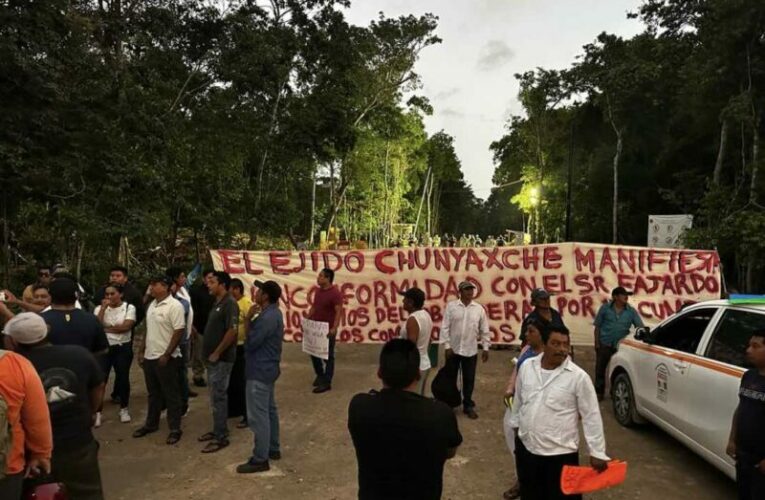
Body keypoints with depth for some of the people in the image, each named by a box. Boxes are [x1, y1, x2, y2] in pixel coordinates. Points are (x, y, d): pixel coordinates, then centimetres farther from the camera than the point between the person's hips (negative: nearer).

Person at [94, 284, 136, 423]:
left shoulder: (129, 307, -4)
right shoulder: (100, 308, 3)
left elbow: (126, 326, -15)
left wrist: (106, 329, -10)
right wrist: (104, 308, -15)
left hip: (123, 348, -1)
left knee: (123, 377, 7)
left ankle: (124, 409, 22)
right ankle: (97, 411, 11)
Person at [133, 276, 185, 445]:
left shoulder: (174, 306, -16)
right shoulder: (152, 305, 11)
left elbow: (179, 332, -19)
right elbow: (148, 330, 18)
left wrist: (166, 355, -20)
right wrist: (141, 351, 13)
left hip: (166, 358, -8)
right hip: (150, 357, 8)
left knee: (171, 394, 2)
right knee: (153, 393, 19)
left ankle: (175, 429, 12)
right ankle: (151, 424, 32)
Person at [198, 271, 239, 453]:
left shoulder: (229, 303, -18)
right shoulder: (218, 303, 12)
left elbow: (232, 331, -24)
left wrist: (216, 353, -19)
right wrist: (210, 353, 14)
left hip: (221, 359, -9)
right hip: (213, 358, 9)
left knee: (218, 398, -2)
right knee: (216, 397, 17)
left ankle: (221, 437, 7)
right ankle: (218, 430, 28)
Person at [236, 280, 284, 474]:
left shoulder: (268, 317, -23)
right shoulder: (273, 313, 10)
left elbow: (251, 343, -21)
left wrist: (248, 322, -6)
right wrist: (251, 321, -2)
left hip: (260, 371, -11)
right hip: (267, 368, 11)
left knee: (258, 415, -3)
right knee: (269, 410, 18)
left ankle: (260, 459, 5)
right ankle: (273, 449, 30)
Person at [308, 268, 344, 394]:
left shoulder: (335, 293, -17)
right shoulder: (318, 291, 8)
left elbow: (338, 312, -22)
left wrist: (334, 328, -30)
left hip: (328, 330, -8)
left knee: (328, 356, 2)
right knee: (313, 352, 17)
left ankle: (326, 383, 11)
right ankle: (320, 375, 37)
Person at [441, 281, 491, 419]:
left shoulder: (479, 308, -1)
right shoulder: (451, 306, -6)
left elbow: (484, 330, 5)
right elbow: (445, 327, -6)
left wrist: (485, 348, 3)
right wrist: (447, 346, -10)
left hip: (471, 351, 1)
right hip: (453, 349, -1)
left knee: (469, 379, 9)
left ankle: (468, 406, 25)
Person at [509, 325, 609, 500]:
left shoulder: (578, 376, -14)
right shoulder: (527, 366, -3)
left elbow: (591, 416, -9)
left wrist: (597, 452, -9)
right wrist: (516, 425, 20)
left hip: (561, 452, -4)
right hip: (526, 447, 4)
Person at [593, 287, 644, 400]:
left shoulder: (631, 311, 2)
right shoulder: (605, 308, -2)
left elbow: (640, 327, 2)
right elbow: (597, 326, 1)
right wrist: (597, 343, -2)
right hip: (605, 344, -1)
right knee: (600, 368, 4)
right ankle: (599, 392, 18)